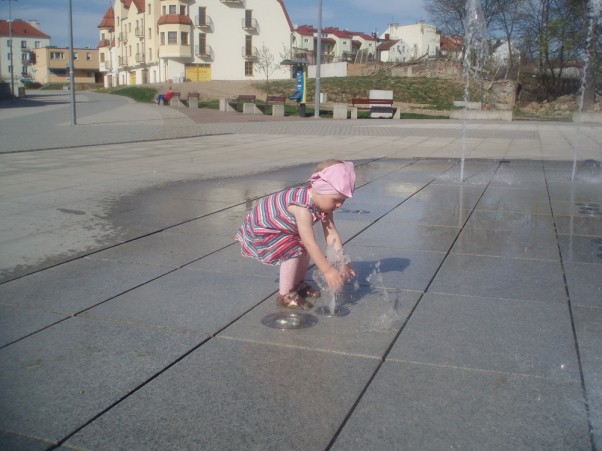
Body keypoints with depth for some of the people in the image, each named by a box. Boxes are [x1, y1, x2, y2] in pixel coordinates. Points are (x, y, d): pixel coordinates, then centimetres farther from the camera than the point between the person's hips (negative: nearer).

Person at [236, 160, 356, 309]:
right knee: (293, 251, -22)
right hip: (261, 229, -9)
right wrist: (327, 271, -39)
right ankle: (285, 295, -10)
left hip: (281, 225, 9)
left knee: (304, 247, 8)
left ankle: (298, 284, 24)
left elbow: (332, 233, -14)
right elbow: (311, 243, -41)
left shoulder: (324, 202, -13)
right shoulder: (302, 207, -40)